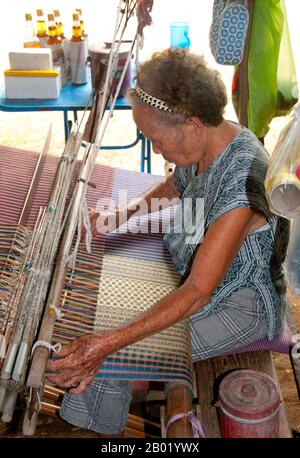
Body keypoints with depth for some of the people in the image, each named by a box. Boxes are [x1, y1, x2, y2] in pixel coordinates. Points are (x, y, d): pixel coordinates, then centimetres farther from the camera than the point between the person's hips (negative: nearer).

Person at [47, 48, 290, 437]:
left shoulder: (241, 180, -35)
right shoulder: (206, 146, -8)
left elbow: (197, 293, -34)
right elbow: (172, 188, 16)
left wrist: (108, 343, -39)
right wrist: (126, 212, -3)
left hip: (240, 305, -8)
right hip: (193, 274, 9)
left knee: (114, 356, -14)